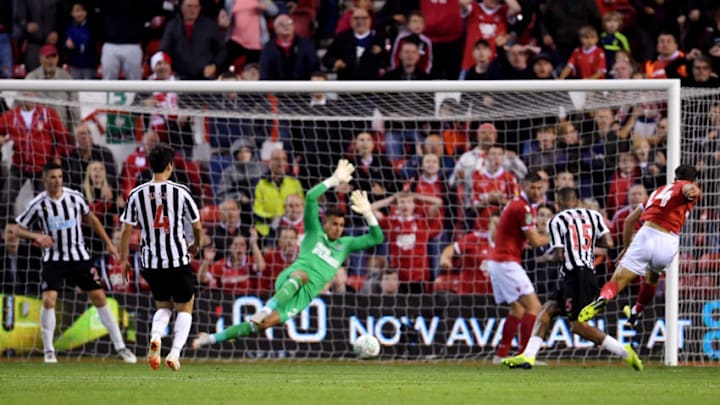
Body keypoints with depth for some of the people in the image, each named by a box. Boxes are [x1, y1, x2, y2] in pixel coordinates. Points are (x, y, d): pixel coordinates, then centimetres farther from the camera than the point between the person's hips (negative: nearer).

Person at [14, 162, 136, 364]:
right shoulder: (37, 204, -8)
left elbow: (90, 217, 14)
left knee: (99, 298, 0)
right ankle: (48, 350, -2)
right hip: (53, 259, -2)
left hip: (79, 256, 2)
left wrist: (108, 243, 13)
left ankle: (120, 347, 7)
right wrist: (37, 236, -21)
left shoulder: (75, 197, -3)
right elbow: (20, 229, 0)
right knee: (48, 300, -18)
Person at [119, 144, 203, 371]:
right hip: (178, 261, -3)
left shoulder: (137, 194, -2)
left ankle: (155, 338, -8)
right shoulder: (181, 192, -7)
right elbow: (197, 226, 1)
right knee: (185, 308, 14)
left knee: (163, 307, 22)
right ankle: (175, 353, -5)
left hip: (150, 262, 3)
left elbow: (127, 229, 0)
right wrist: (195, 246, 22)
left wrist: (123, 260, 12)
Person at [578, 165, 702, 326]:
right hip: (668, 243, -1)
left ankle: (602, 299, -40)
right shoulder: (688, 187, 15)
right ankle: (635, 313, 47)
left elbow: (630, 220, 33)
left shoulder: (660, 190, 30)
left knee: (617, 281, -8)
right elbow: (688, 187, -14)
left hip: (646, 235, 1)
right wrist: (692, 191, -38)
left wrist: (626, 247, 43)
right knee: (652, 278, 31)